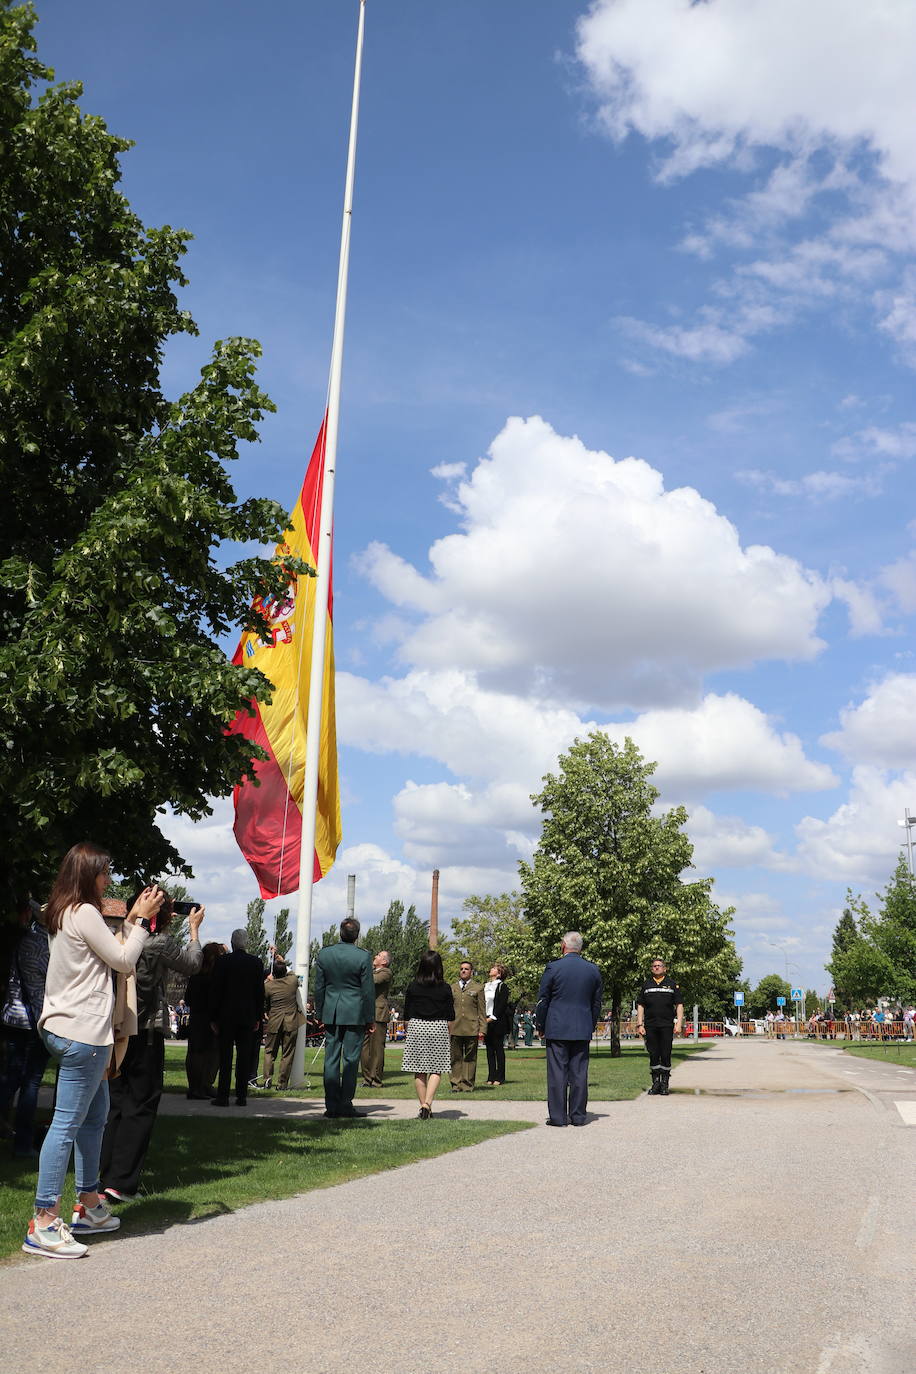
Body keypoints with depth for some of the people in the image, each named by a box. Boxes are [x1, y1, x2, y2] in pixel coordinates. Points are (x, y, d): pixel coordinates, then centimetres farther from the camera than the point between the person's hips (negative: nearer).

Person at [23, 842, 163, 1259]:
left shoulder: (63, 913, 16)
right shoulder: (84, 912, -14)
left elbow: (110, 955, 19)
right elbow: (124, 962, -9)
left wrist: (132, 919, 18)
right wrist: (141, 919, -1)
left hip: (65, 1029, 11)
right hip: (82, 1031, -11)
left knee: (95, 1114, 19)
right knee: (67, 1123, -9)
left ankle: (89, 1204, 27)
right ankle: (44, 1224, -7)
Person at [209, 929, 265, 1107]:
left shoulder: (222, 961, -6)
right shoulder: (256, 963, 0)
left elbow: (215, 990, -4)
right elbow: (260, 992, 4)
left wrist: (213, 1018, 3)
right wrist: (258, 1017, 12)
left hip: (226, 1016, -2)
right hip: (248, 1017, 2)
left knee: (225, 1057, 2)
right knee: (244, 1057, 5)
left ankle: (223, 1096, 1)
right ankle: (241, 1096, 7)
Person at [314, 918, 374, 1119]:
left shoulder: (324, 953, 0)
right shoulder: (363, 956, -10)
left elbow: (319, 987, 6)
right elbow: (368, 990, -6)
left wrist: (320, 1014, 14)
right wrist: (370, 1019, 2)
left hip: (331, 1013, 3)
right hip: (355, 1014, -3)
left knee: (331, 1059, 7)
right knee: (351, 1060, 2)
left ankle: (331, 1105, 9)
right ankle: (345, 1104, 2)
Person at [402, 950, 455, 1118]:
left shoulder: (413, 987, -1)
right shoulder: (445, 988, -4)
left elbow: (407, 1015, 3)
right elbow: (450, 1016, -1)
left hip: (416, 1028, 1)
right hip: (438, 1028, -1)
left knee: (419, 1071, 7)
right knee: (436, 1069, 3)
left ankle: (423, 1106, 10)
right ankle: (427, 1103, -13)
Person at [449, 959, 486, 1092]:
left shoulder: (478, 988, 9)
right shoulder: (452, 988, 16)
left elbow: (482, 1011, 6)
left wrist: (482, 1029, -2)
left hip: (472, 1030, -2)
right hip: (455, 1029, 2)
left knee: (470, 1058, 0)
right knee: (455, 1058, 1)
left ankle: (467, 1085, 6)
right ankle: (456, 1084, 7)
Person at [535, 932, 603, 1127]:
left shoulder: (553, 968, -6)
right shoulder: (593, 969, 5)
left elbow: (542, 1000, -2)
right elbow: (597, 1001, 11)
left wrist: (541, 1026, 8)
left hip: (557, 1028, -3)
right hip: (582, 1030, 3)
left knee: (557, 1073, 0)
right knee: (579, 1073, 6)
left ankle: (557, 1116, 1)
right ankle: (578, 1116, 9)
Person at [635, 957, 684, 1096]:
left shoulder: (672, 984, 9)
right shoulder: (646, 985, 13)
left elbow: (679, 1005, 6)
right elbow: (640, 1006, 12)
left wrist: (679, 1023, -4)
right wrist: (639, 1024, 3)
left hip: (667, 1026, -1)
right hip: (650, 1026, 2)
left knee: (666, 1056, -1)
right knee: (653, 1056, 3)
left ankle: (664, 1084, 7)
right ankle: (656, 1083, 12)